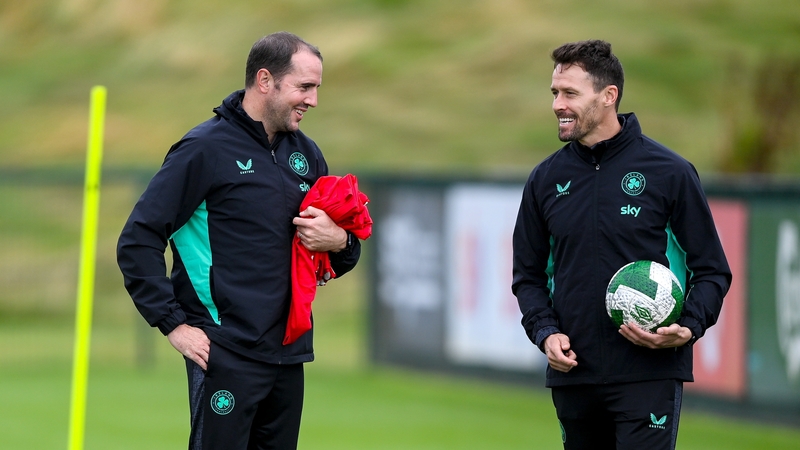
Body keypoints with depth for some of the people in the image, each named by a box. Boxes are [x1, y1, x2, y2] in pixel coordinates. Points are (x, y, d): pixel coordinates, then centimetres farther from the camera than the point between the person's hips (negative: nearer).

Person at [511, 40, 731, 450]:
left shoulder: (669, 173, -2)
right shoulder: (546, 180, 9)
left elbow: (712, 270, 2)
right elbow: (528, 273, 17)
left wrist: (688, 328, -15)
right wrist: (545, 332, -1)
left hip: (649, 373, -4)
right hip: (572, 375, 4)